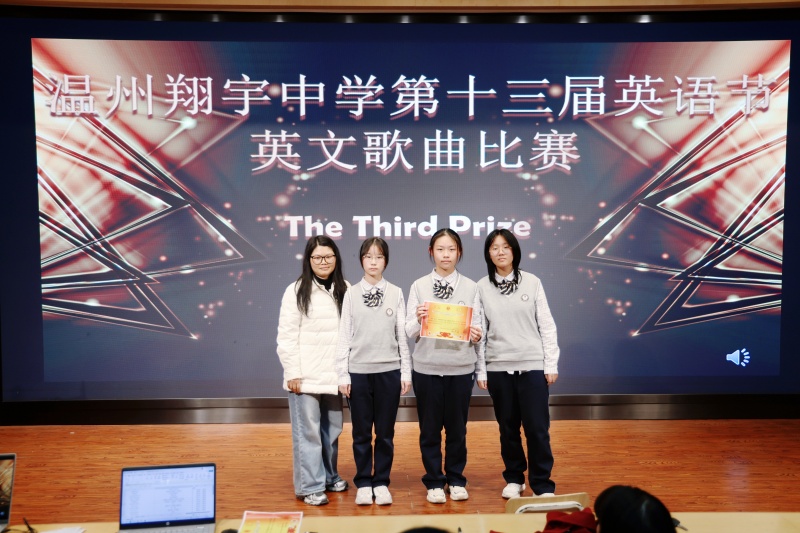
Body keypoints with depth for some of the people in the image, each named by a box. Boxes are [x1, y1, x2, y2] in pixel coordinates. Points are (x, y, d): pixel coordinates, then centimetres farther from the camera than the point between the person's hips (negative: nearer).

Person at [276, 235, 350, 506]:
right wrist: (292, 372, -10)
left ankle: (329, 476, 33)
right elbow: (286, 336, -6)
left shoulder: (345, 291, 5)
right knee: (308, 431, 1)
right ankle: (310, 487, 13)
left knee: (333, 429, 15)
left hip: (333, 374, 4)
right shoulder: (296, 291, -5)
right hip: (306, 375, -4)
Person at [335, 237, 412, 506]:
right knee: (361, 433, 8)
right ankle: (363, 483, 22)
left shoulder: (396, 293, 3)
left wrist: (406, 373, 1)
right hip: (358, 371, 0)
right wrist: (342, 374, -2)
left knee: (385, 433, 8)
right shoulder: (351, 294, 2)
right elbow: (344, 336, 1)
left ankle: (381, 483, 22)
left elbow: (402, 335, 3)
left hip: (388, 371, 0)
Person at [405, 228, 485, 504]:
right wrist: (418, 320, -19)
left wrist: (480, 359, -7)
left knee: (457, 428, 10)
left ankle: (456, 479, 28)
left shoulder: (470, 287, 3)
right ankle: (434, 482, 24)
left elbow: (477, 331, 5)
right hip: (427, 368, 0)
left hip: (461, 368, 0)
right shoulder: (419, 286, 1)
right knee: (430, 429, 8)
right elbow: (409, 332, 0)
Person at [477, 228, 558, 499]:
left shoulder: (532, 282, 1)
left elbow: (547, 325, 1)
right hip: (498, 367, 1)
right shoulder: (482, 287, 2)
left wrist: (551, 364, -2)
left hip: (532, 365, -1)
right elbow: (480, 330, 4)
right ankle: (514, 479, 28)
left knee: (537, 428, 0)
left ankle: (542, 484, 14)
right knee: (508, 428, 12)